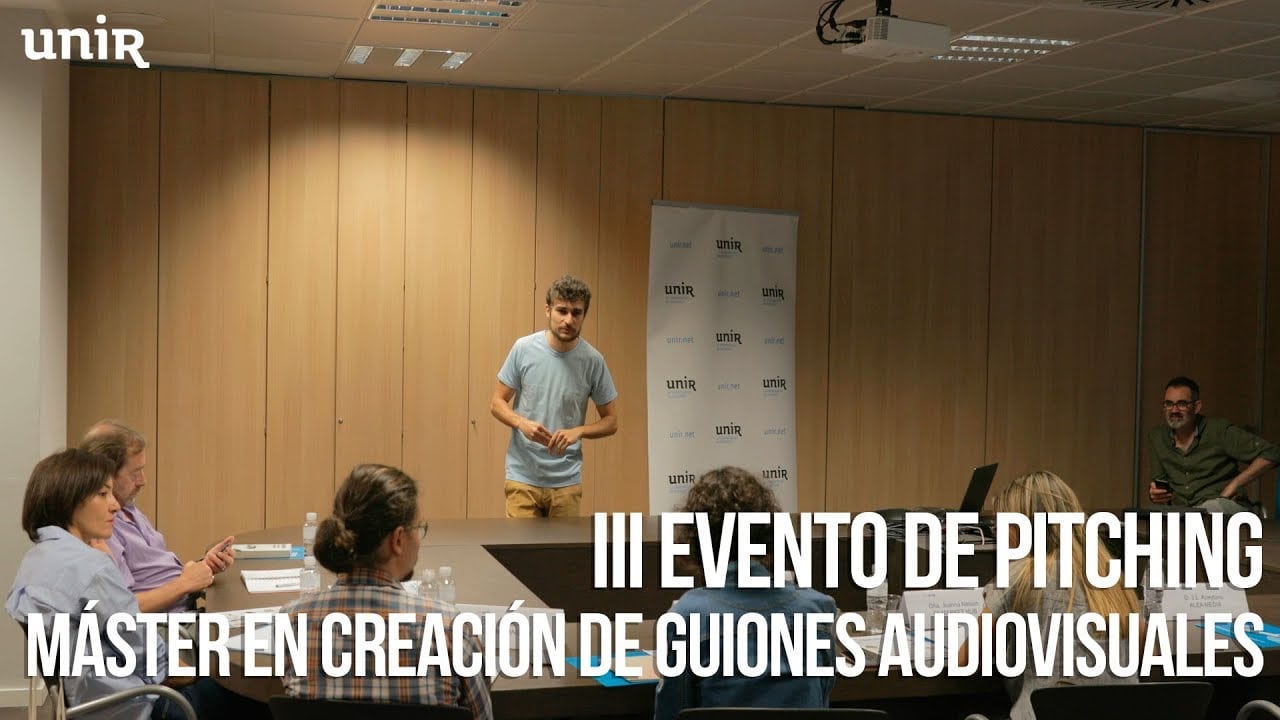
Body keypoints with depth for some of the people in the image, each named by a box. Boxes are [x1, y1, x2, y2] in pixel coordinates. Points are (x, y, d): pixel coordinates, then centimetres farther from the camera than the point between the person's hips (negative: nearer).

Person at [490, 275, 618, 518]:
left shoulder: (593, 361, -4)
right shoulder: (524, 349, -5)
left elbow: (610, 421, 3)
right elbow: (497, 402, 3)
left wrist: (578, 431, -17)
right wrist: (522, 423, -18)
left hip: (566, 481, 1)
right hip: (523, 477, -1)